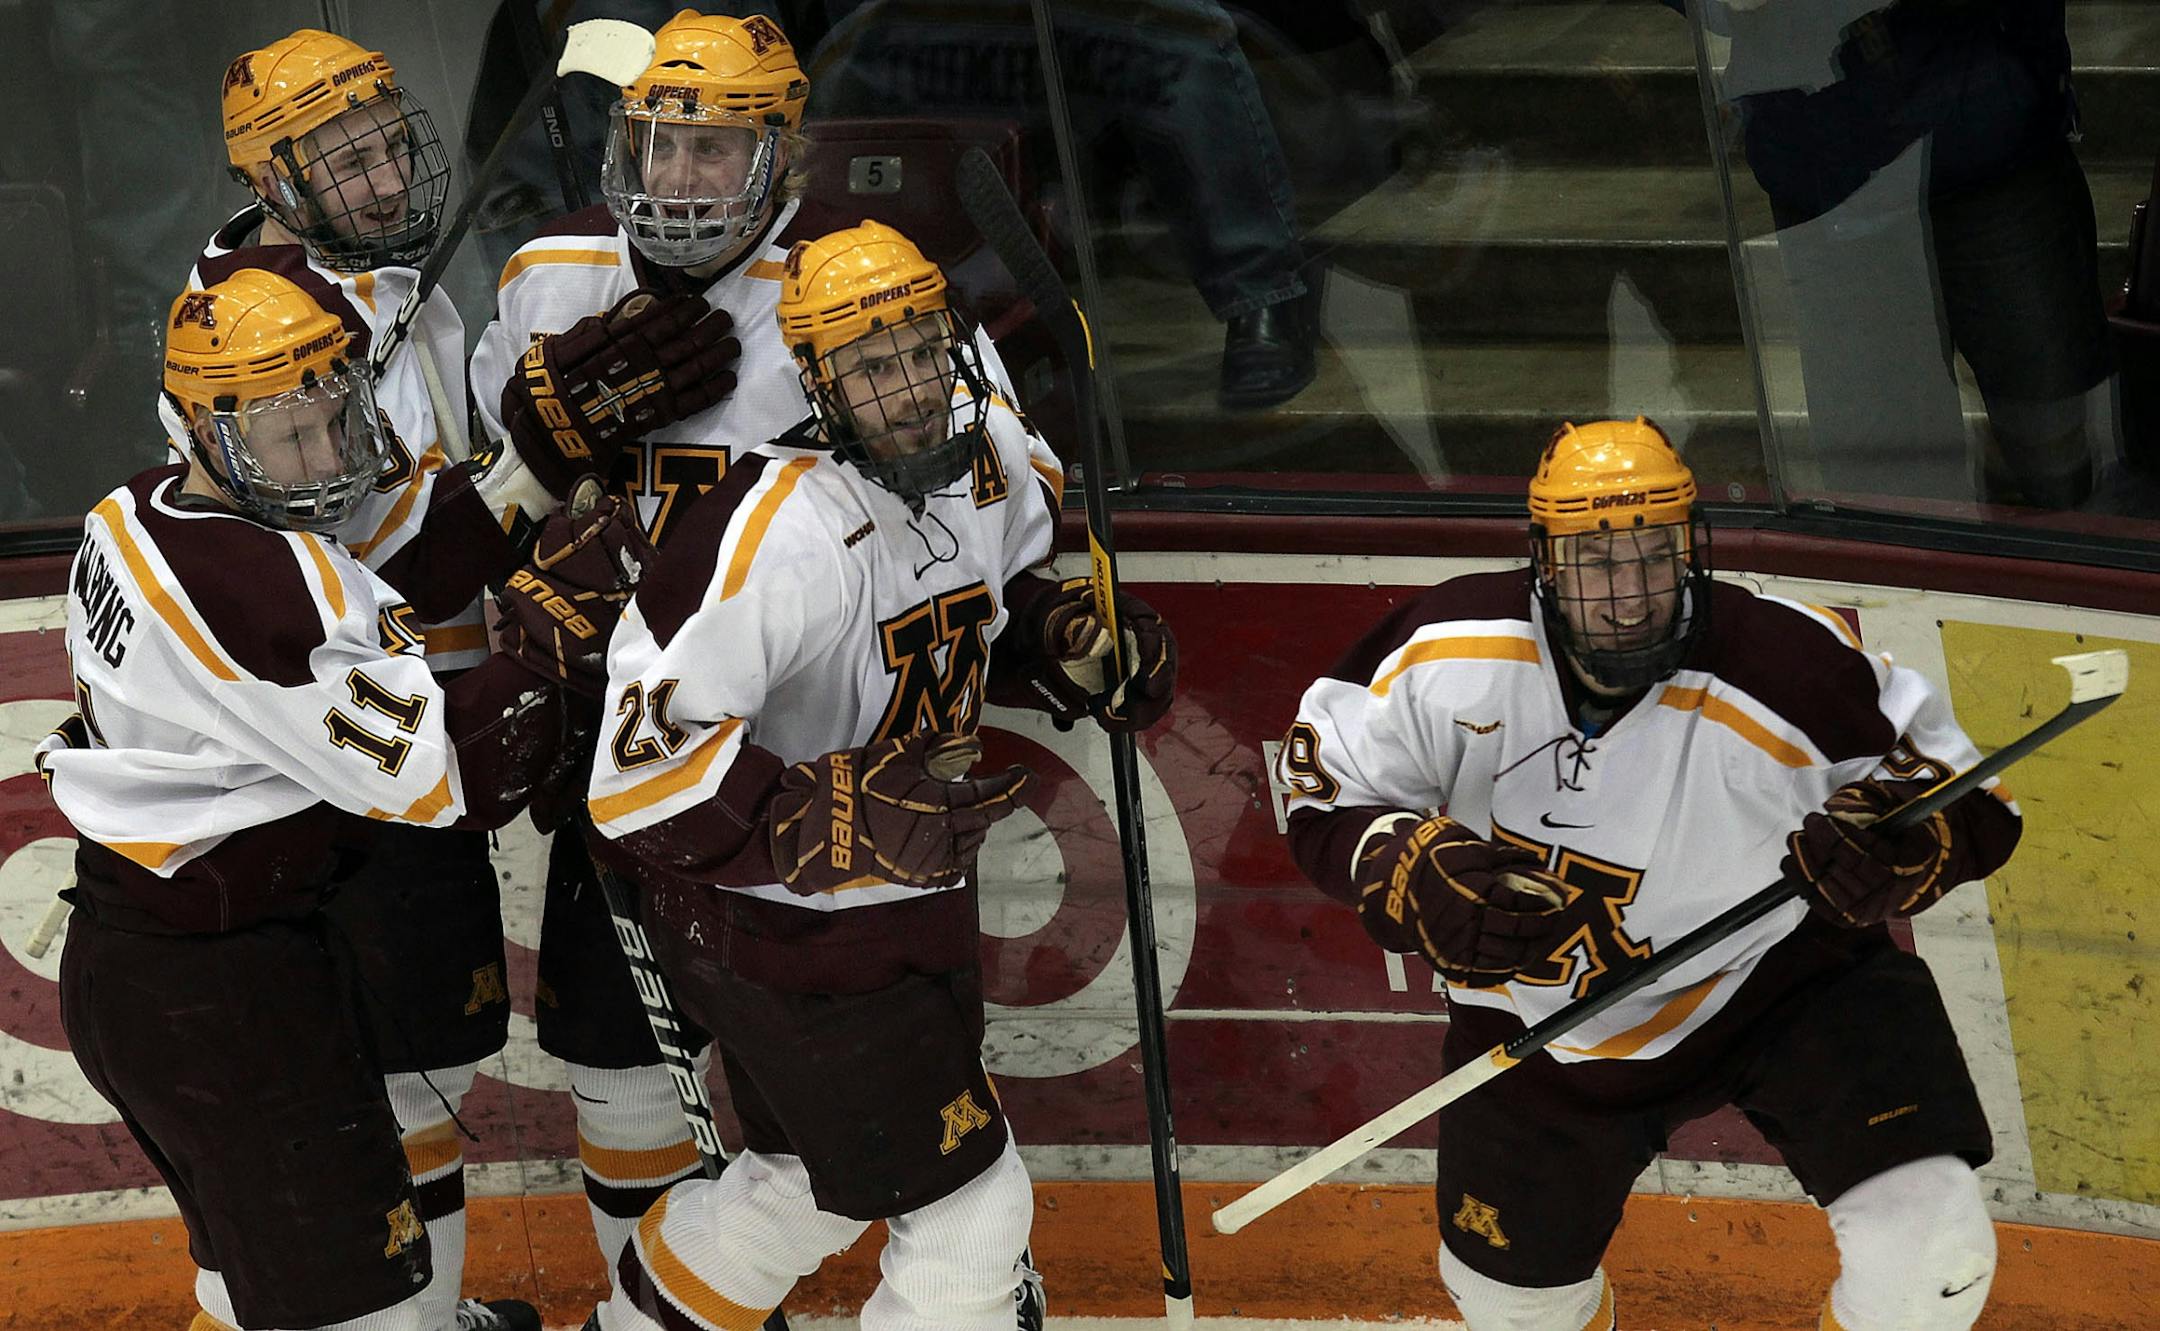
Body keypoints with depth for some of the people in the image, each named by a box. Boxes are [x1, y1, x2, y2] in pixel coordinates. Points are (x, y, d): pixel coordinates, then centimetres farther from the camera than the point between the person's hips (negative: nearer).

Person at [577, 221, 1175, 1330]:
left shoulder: (990, 455, -5)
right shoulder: (782, 531, -31)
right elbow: (645, 773, -33)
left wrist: (1078, 640, -5)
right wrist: (852, 821, -39)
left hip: (903, 905, 9)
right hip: (788, 929, -9)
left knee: (816, 1179, 28)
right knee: (968, 1206, -1)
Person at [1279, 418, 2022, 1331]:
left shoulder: (1791, 672, -30)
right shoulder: (1449, 653, -23)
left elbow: (1965, 801, -16)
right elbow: (1325, 801, -10)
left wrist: (1897, 840, -39)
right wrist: (1422, 882, -29)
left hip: (1779, 971, -2)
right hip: (1538, 1010, 2)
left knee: (1927, 1251, -19)